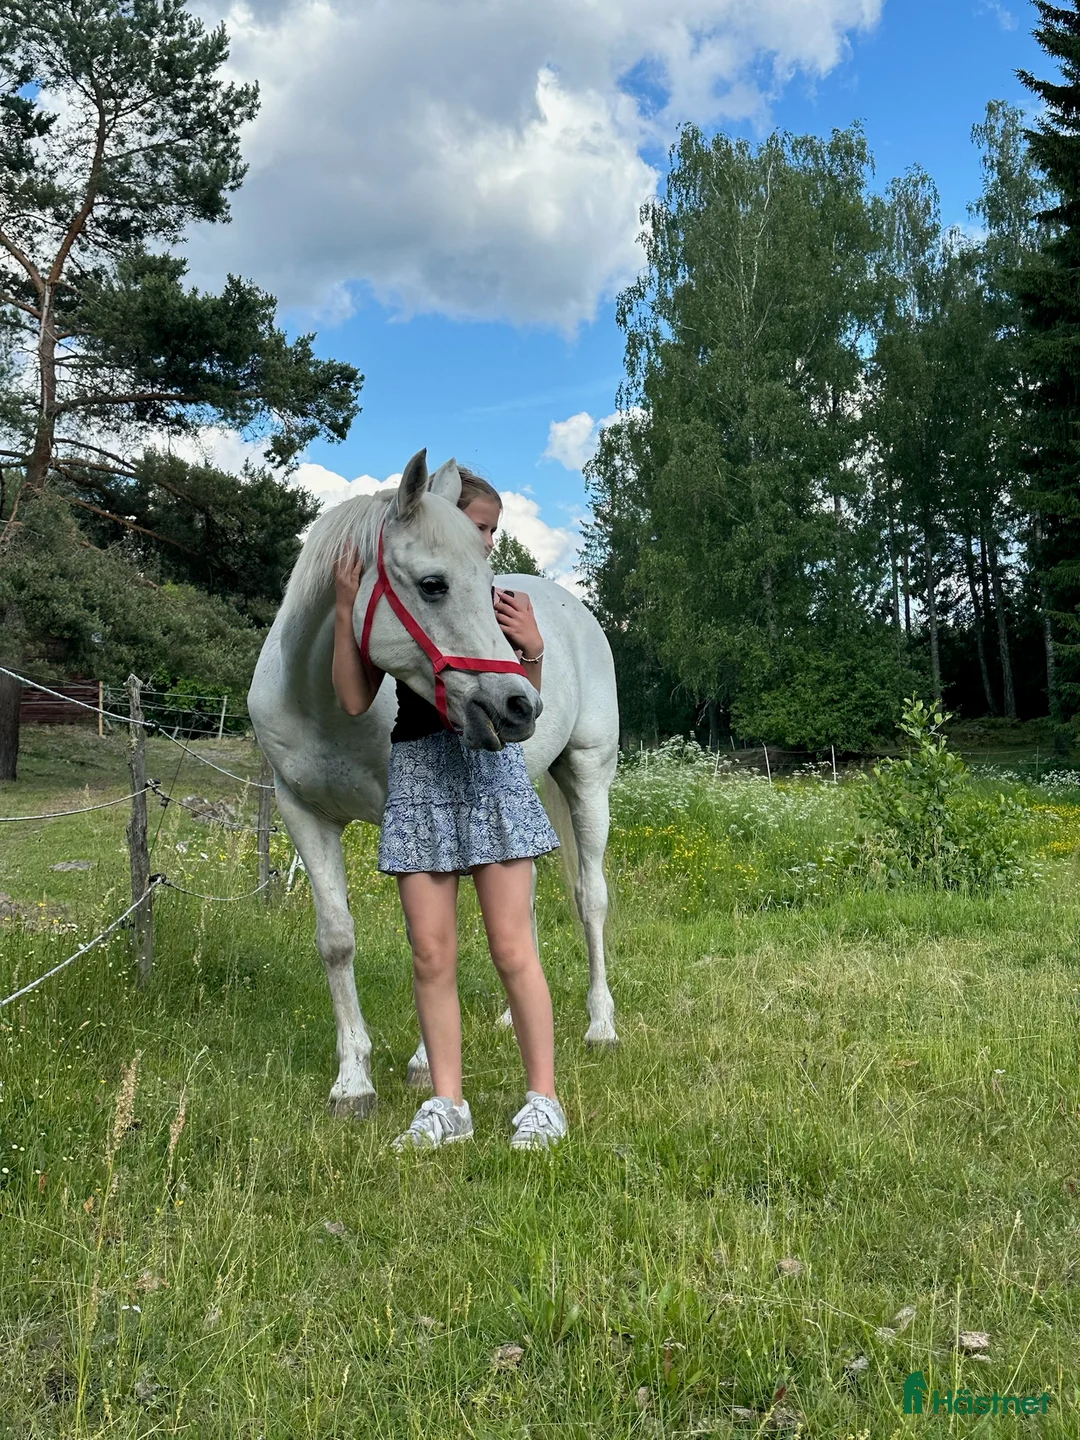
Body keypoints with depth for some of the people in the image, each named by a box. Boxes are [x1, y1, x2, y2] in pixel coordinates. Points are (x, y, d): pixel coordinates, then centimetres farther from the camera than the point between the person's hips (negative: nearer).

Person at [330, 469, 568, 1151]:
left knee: (513, 948, -1)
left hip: (491, 769, 0)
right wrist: (346, 611, -9)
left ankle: (544, 1101, 10)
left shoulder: (497, 601, 5)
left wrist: (533, 649, -12)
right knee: (432, 955, 4)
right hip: (418, 774, 1)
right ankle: (448, 1105, 17)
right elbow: (357, 700, -3)